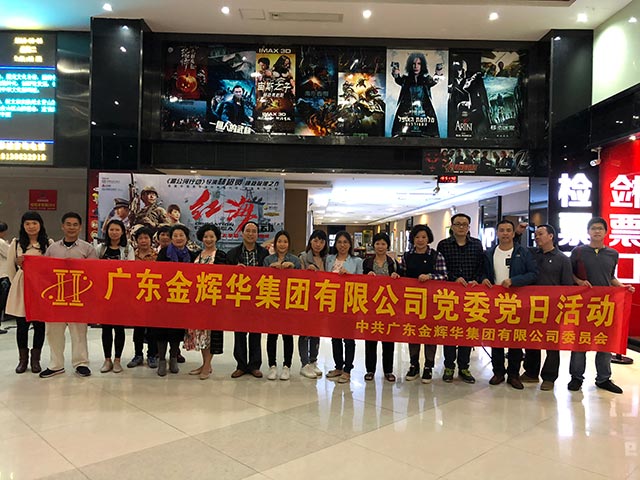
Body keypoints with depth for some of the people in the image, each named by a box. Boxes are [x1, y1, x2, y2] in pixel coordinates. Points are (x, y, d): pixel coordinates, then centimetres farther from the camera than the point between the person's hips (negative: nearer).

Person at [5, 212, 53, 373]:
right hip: (21, 289, 1)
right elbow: (10, 268, 10)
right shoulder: (16, 243, 4)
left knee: (39, 325, 4)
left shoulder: (49, 243, 1)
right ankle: (23, 359, 20)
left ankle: (35, 360, 18)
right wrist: (17, 284, 11)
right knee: (22, 325, 5)